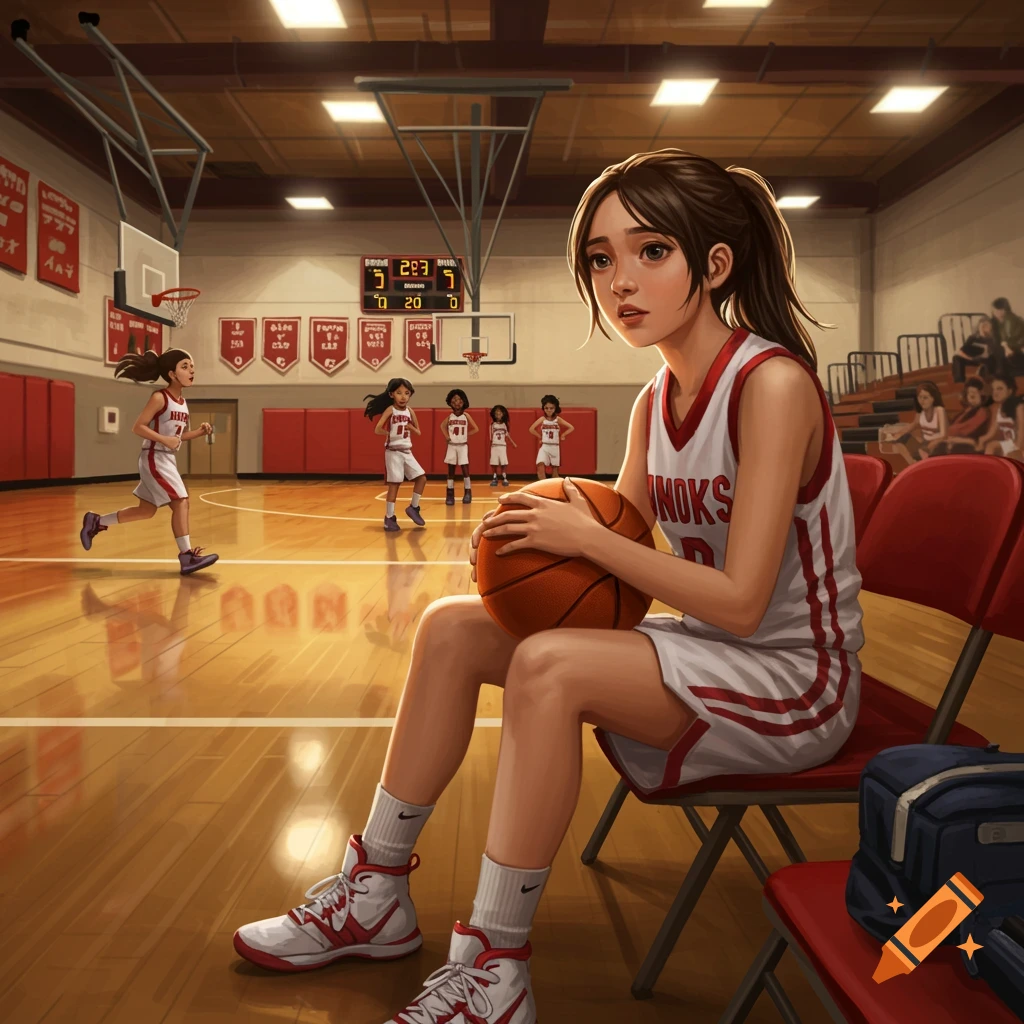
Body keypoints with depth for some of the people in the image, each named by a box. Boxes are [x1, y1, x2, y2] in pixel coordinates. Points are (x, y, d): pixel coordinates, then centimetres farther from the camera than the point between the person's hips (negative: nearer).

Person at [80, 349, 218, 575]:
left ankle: (96, 522, 32)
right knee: (181, 501, -16)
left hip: (168, 460, 9)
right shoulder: (159, 398, -13)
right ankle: (187, 557, -14)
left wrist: (198, 432, 2)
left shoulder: (183, 402, 11)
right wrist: (165, 440, -24)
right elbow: (137, 427, -15)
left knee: (146, 510, 15)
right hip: (154, 458, -9)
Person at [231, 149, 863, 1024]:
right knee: (453, 627, -3)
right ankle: (376, 894, 8)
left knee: (550, 666, -31)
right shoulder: (656, 400, 3)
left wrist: (589, 537, -21)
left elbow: (740, 601, -24)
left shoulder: (773, 385, -20)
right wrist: (541, 540, -15)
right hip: (703, 649, 8)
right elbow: (620, 582, 5)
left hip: (793, 681, -7)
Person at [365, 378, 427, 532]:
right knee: (394, 484, -4)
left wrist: (411, 428, -8)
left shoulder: (410, 411, 5)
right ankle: (389, 518, 4)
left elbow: (419, 432, 11)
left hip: (407, 451, 6)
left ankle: (413, 508, 18)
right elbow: (377, 429, -18)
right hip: (393, 452, -6)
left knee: (421, 478, 2)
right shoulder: (390, 410, -10)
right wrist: (390, 434, -24)